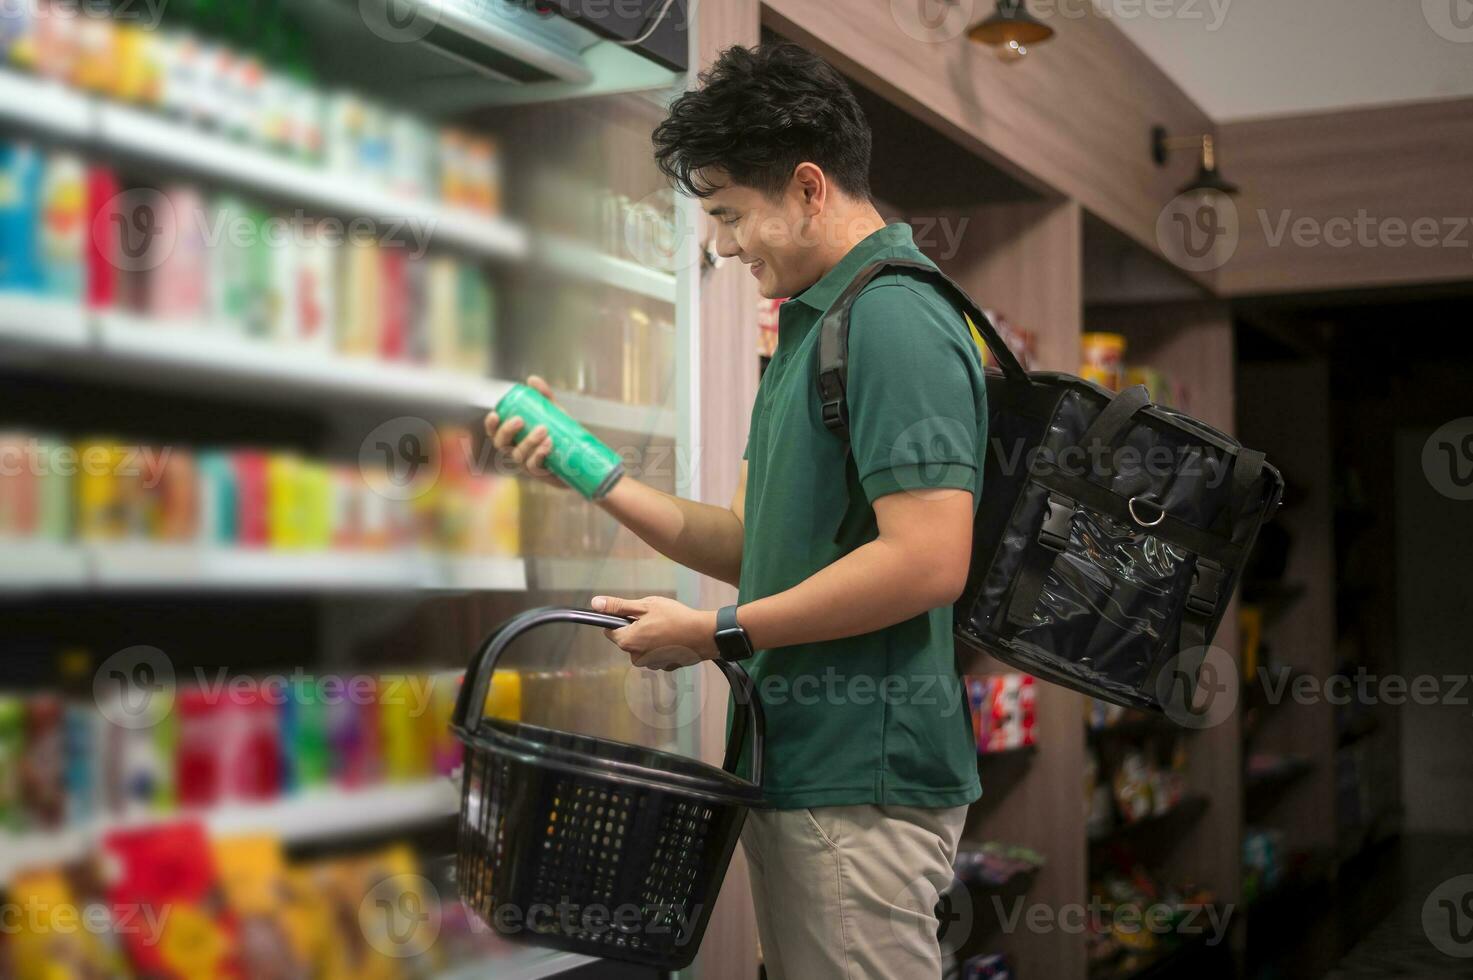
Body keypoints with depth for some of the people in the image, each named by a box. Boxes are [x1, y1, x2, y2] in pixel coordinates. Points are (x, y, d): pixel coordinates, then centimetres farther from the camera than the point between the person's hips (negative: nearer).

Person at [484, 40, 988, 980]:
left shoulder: (896, 319, -16)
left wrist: (715, 634, -17)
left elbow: (928, 562, -25)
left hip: (861, 781, -10)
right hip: (796, 763, 10)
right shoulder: (814, 321, 16)